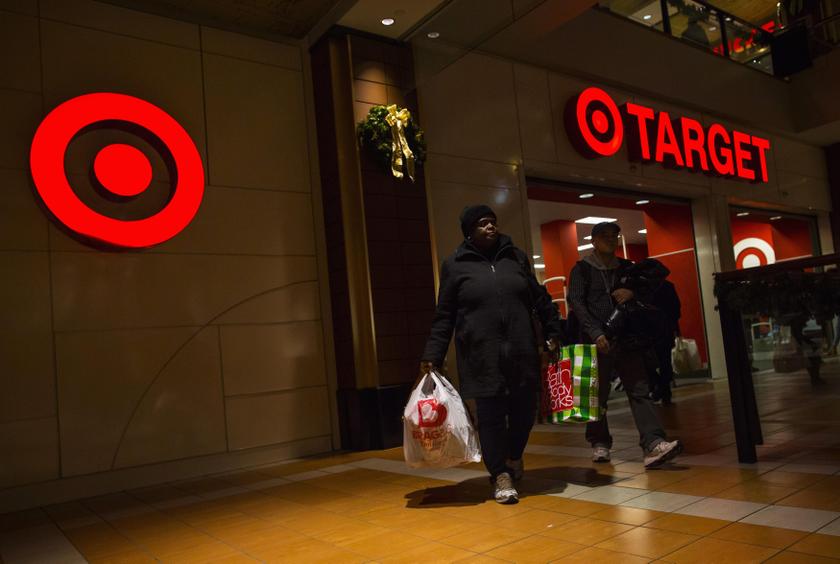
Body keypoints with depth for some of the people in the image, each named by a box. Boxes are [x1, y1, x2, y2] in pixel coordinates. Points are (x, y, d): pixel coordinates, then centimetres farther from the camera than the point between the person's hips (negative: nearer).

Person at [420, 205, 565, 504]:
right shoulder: (455, 265, 5)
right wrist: (432, 355, -1)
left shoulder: (516, 256, 13)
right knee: (489, 416, -1)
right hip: (481, 357, -3)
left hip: (522, 353, 3)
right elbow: (444, 317, 5)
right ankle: (500, 475, 16)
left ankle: (514, 457, 37)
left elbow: (540, 299, 20)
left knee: (524, 410, 8)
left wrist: (554, 332, 15)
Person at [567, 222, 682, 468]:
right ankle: (600, 443, 19)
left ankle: (653, 445, -15)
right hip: (597, 341, -3)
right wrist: (596, 333, -19)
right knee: (597, 395, 4)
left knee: (640, 390, -8)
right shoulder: (582, 269, 4)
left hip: (627, 339, 3)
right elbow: (576, 302, -7)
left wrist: (633, 292, -6)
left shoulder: (628, 267, 16)